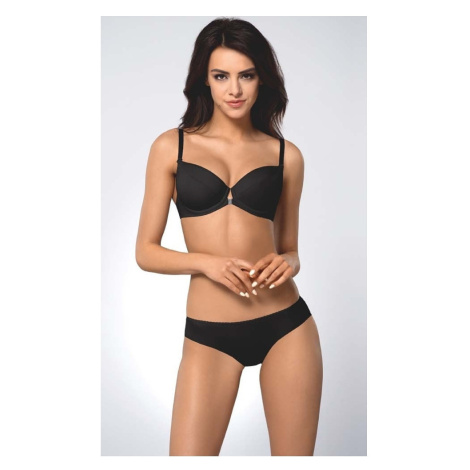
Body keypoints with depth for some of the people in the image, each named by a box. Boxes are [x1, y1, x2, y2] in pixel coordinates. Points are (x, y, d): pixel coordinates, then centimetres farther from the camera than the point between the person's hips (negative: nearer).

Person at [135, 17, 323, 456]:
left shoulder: (285, 155, 6)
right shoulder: (172, 147, 2)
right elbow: (146, 252, 3)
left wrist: (287, 263, -9)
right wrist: (206, 261, -14)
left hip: (287, 325, 2)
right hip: (209, 335, -1)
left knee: (294, 454, 11)